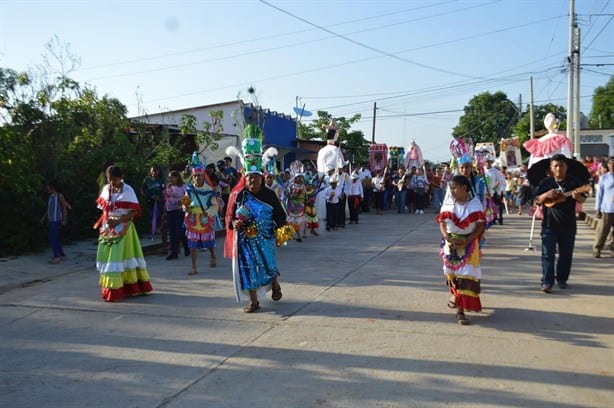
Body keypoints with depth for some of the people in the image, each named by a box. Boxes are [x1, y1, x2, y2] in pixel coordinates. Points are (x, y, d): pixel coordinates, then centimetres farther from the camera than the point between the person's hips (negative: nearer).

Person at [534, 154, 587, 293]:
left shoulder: (574, 182, 3)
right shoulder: (546, 182, 3)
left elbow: (583, 199, 4)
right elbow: (537, 200, 2)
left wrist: (577, 196, -19)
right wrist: (547, 194, -17)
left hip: (568, 224, 2)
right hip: (549, 224, -1)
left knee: (566, 254, 10)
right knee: (548, 254, -7)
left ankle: (562, 279, 25)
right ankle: (547, 282, -8)